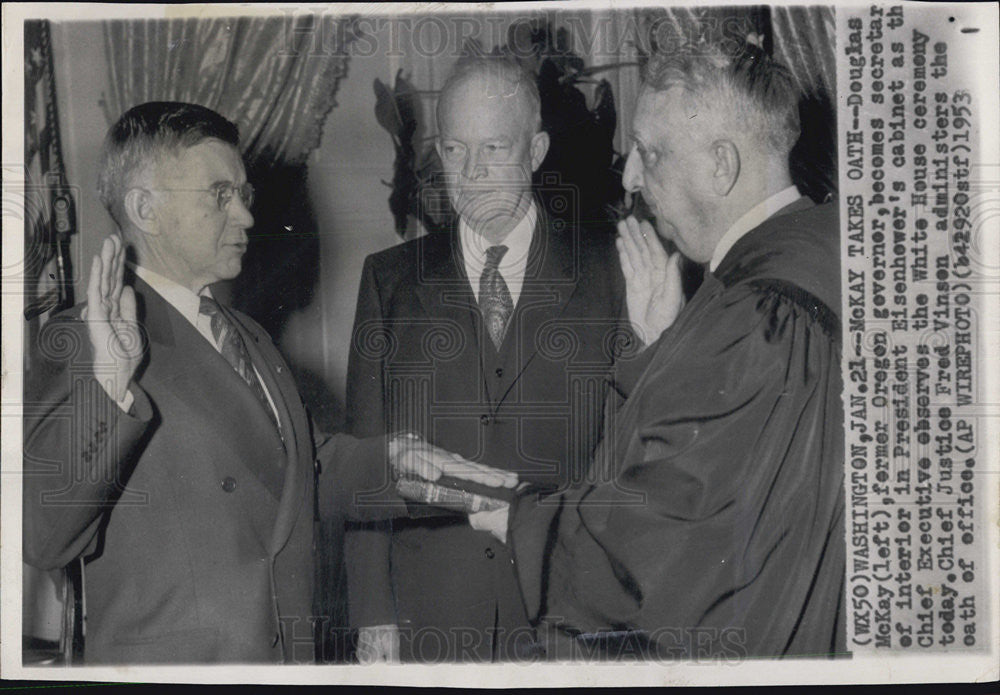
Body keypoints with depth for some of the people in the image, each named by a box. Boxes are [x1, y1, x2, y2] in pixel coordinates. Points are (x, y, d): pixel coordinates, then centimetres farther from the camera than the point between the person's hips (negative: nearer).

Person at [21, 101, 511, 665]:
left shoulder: (248, 337, 15)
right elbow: (42, 538, -20)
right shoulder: (83, 341, -11)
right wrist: (108, 389, -30)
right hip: (168, 659, -7)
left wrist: (388, 459, 6)